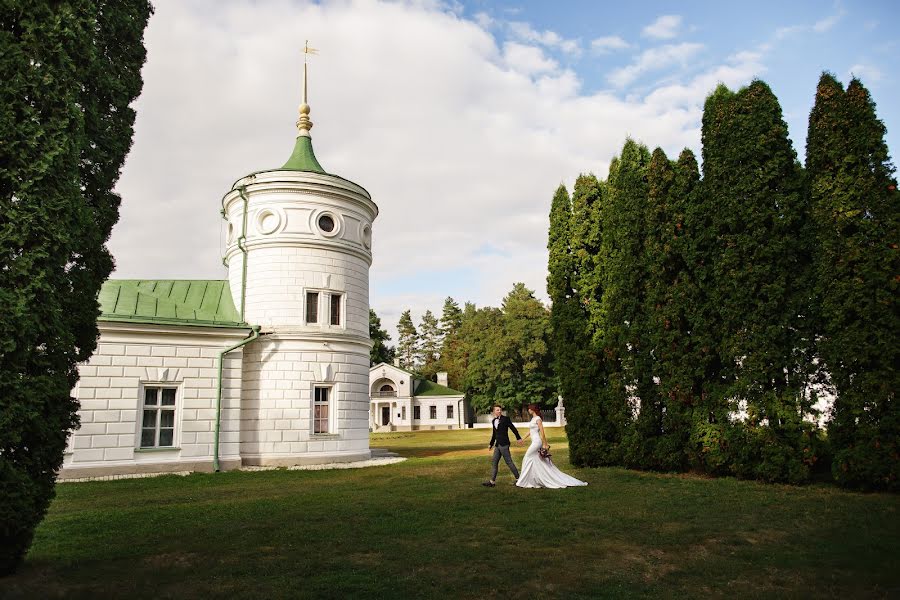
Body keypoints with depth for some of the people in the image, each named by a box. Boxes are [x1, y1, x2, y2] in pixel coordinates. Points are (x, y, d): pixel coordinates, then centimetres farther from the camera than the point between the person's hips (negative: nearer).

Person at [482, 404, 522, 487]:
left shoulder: (505, 419, -8)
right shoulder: (493, 421, 12)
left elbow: (513, 428, -6)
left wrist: (518, 438, -6)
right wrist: (491, 444, 27)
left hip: (504, 444, -7)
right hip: (497, 444, 8)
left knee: (509, 462, -4)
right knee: (494, 462, 9)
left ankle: (518, 478, 6)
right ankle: (492, 481, 14)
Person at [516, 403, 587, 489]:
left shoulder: (537, 419, -12)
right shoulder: (533, 419, 15)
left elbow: (542, 432, -16)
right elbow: (530, 431, 23)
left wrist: (545, 444, -18)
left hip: (537, 442, -9)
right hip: (535, 442, 9)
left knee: (527, 459, -4)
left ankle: (523, 481, 3)